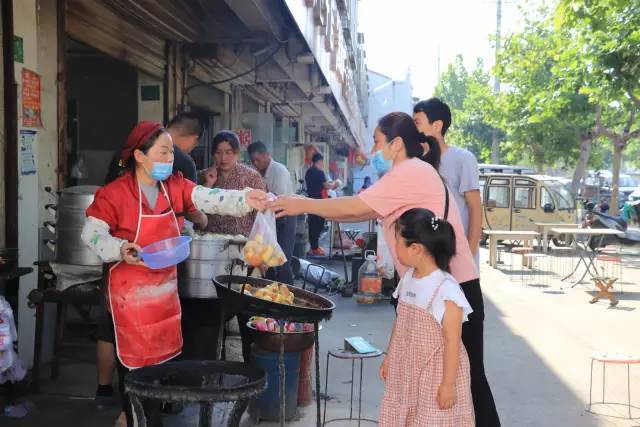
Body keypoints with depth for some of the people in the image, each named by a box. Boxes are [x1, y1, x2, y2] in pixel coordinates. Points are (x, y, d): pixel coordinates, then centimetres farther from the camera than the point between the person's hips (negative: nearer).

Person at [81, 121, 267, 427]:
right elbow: (91, 234, -13)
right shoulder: (114, 194, -16)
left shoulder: (177, 186, -1)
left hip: (166, 285, 6)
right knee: (133, 355, 7)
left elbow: (209, 200, -14)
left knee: (166, 351, 16)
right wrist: (120, 250, -31)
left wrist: (243, 199, -29)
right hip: (130, 290, -5)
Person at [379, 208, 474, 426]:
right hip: (406, 370, 7)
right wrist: (389, 358, 15)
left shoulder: (446, 290, -23)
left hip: (435, 374, -7)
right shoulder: (408, 279, -1)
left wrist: (448, 384, -15)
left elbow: (452, 342, -18)